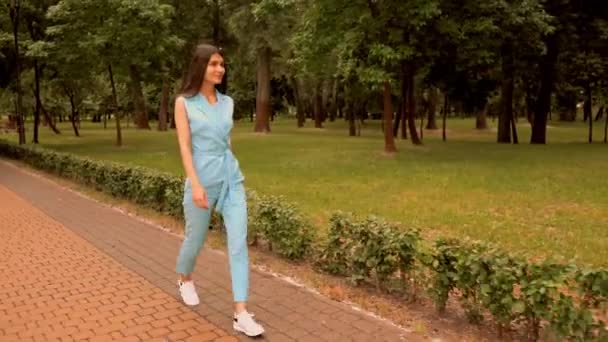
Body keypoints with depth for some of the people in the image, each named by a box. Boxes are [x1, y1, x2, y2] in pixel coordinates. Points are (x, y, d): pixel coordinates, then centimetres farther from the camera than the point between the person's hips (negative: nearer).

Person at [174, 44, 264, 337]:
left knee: (239, 242, -6)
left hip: (232, 178, 4)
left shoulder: (227, 102, 8)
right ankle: (185, 279, 48)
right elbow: (184, 147, -11)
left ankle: (241, 315, -4)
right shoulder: (184, 102, -5)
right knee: (195, 239, 14)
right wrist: (195, 185, -20)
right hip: (202, 179, -3)